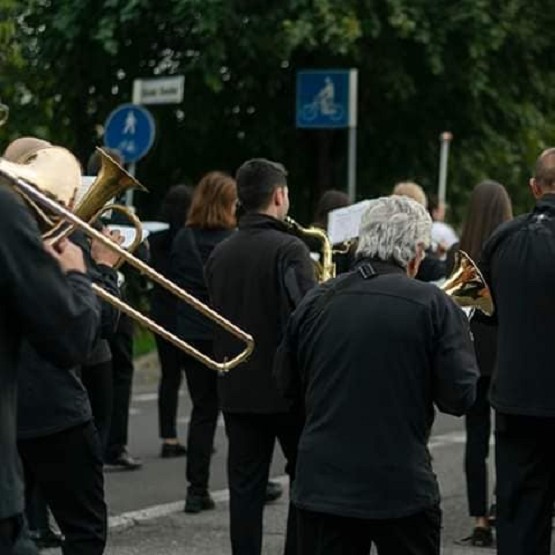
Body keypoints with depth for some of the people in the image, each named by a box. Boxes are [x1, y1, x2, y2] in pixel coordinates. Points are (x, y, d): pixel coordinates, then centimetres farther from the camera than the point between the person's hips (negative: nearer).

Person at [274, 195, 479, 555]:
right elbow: (459, 397, -9)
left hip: (321, 483, 3)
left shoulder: (314, 303, 1)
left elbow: (290, 389, 11)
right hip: (402, 486, -3)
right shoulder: (433, 305, -10)